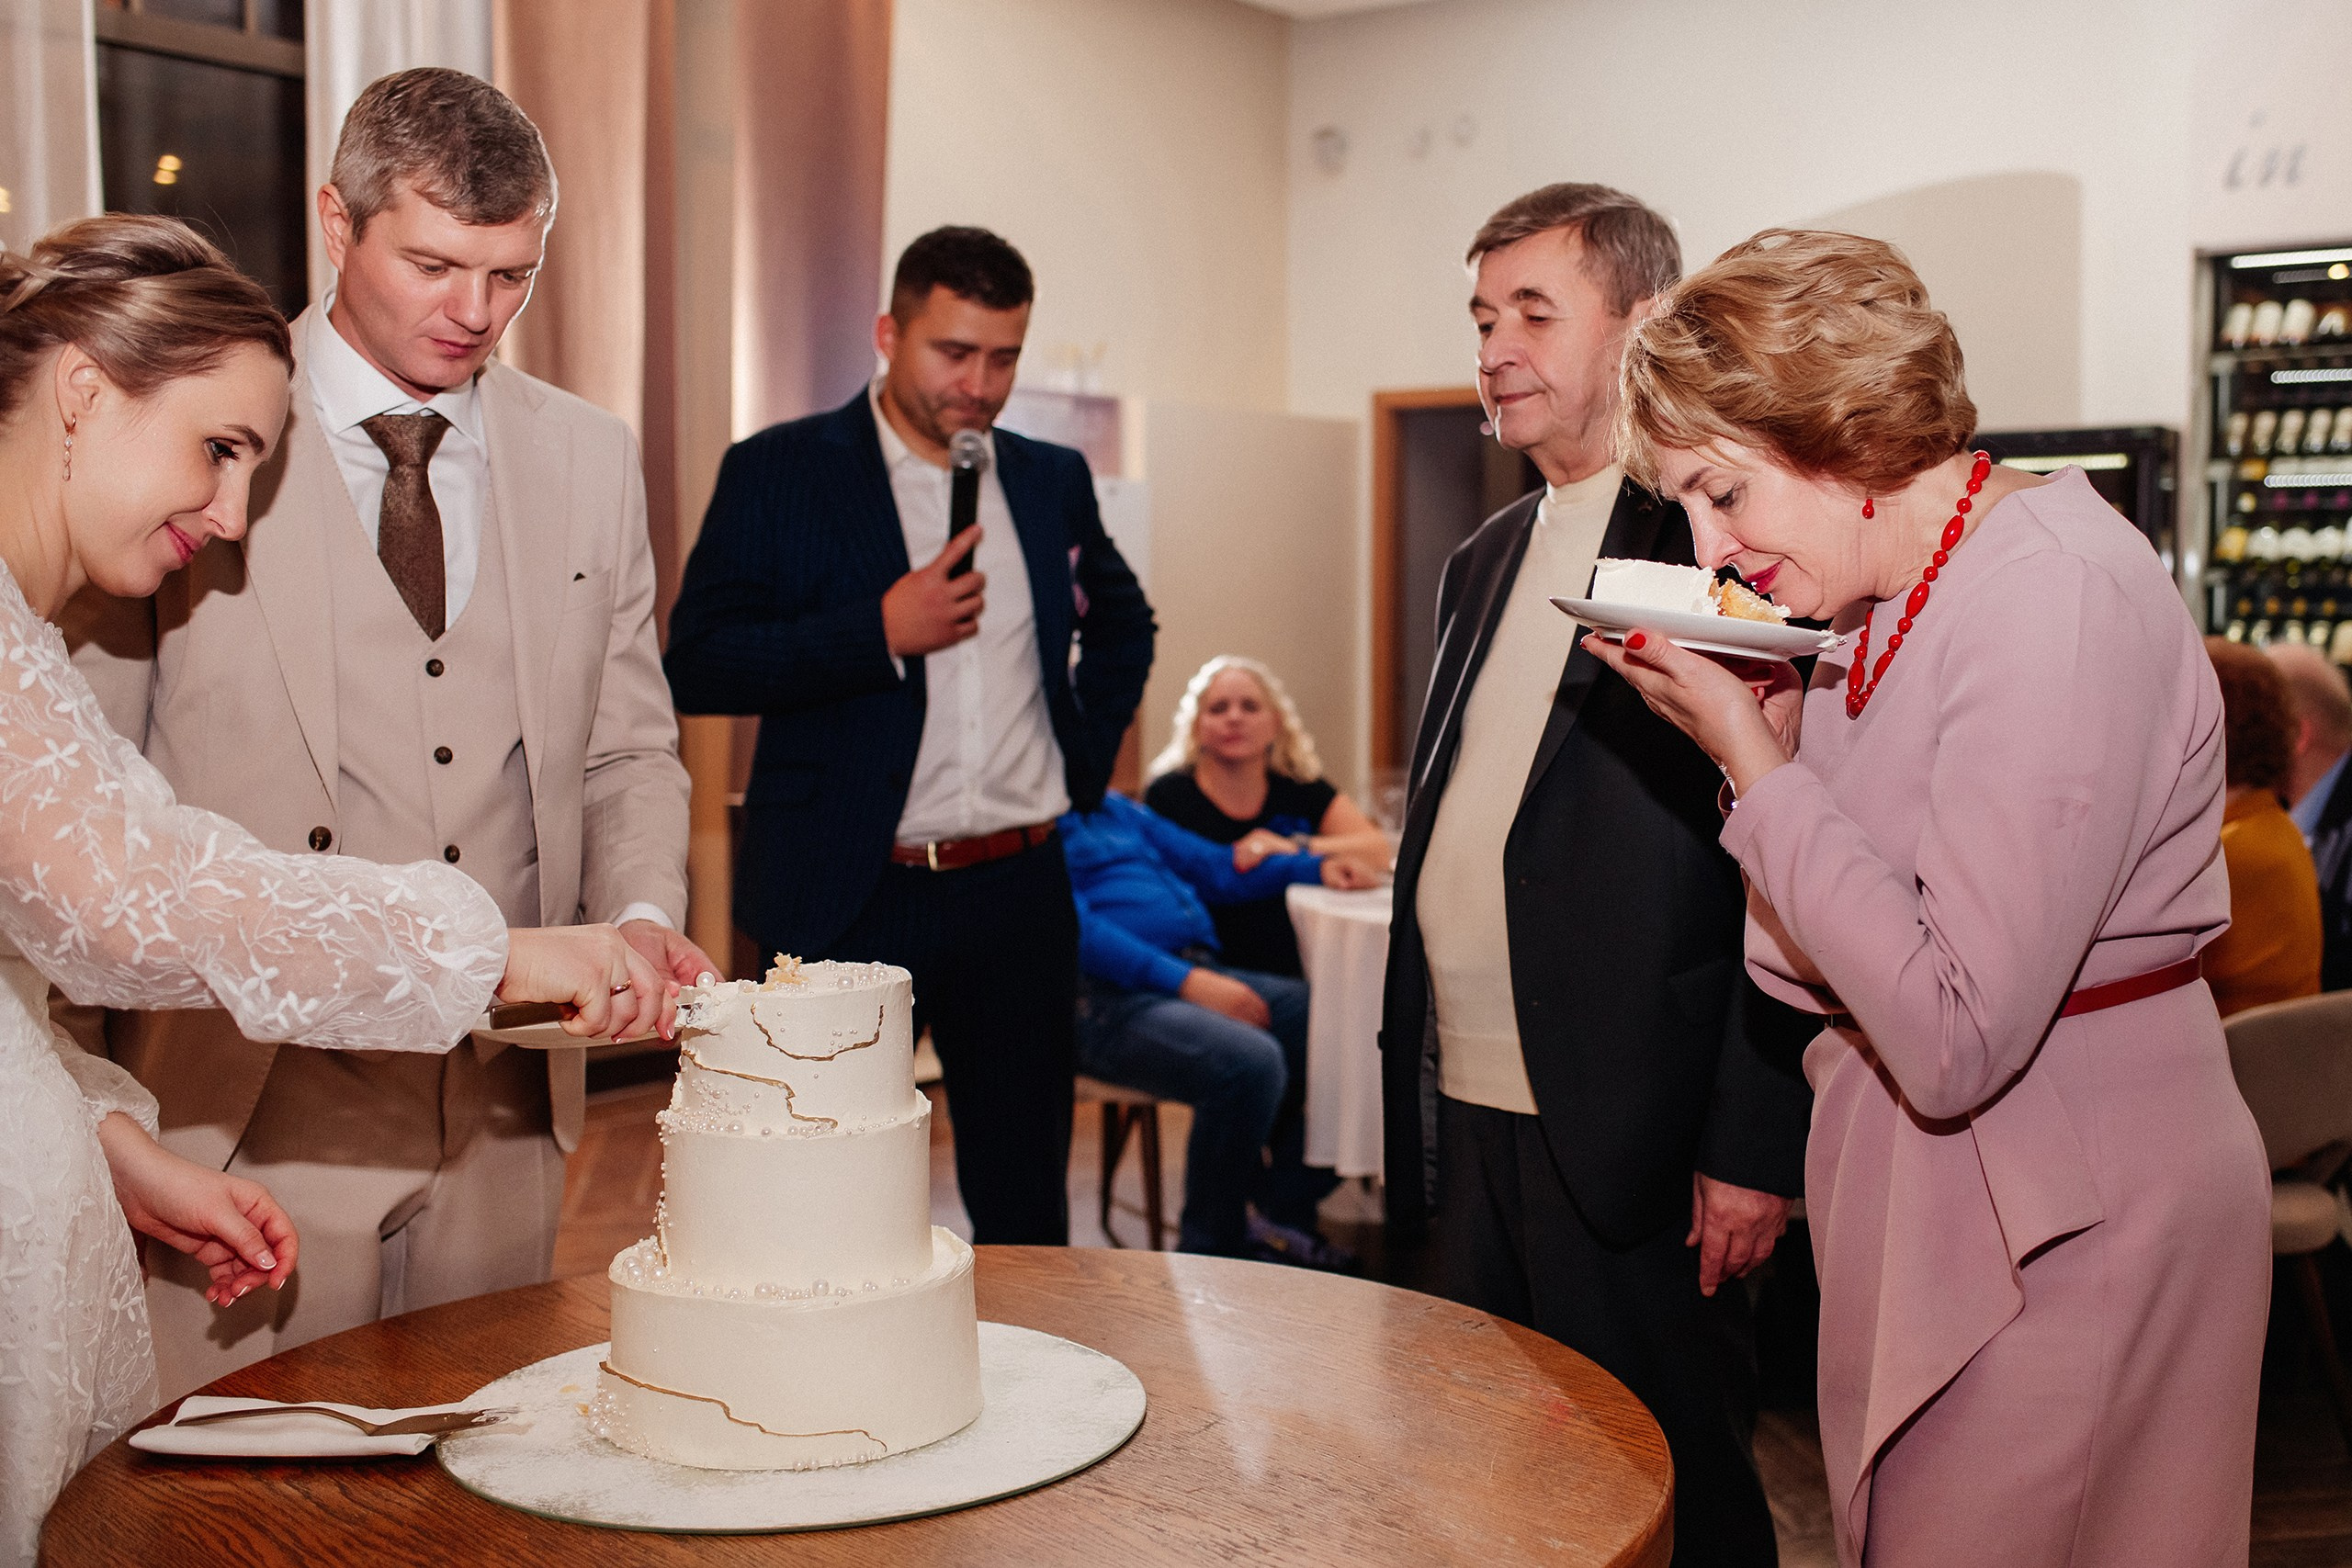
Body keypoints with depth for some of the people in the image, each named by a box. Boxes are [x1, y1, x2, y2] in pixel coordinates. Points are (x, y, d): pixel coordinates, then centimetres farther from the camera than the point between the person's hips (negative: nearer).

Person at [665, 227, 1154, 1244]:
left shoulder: (1053, 480, 10)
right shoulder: (777, 473, -3)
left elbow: (1123, 622, 27)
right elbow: (695, 666, -10)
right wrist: (881, 631, -18)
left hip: (1019, 897, 4)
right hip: (846, 902, -3)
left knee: (1028, 1217, 11)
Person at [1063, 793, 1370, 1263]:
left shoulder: (1115, 807, 26)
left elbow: (1211, 866, 26)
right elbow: (1077, 929, -14)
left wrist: (1315, 866, 12)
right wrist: (1184, 980, -21)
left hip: (1201, 973, 8)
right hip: (1112, 996, -8)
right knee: (1250, 1063, -34)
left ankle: (1285, 1214, -1)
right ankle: (1211, 1251, -13)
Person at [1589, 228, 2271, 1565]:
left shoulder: (2060, 604, -23)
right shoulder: (1882, 601, 5)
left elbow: (1953, 1042, -27)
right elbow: (1830, 967, 7)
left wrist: (1750, 756, -22)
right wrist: (1757, 727, -7)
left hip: (2068, 1218, -8)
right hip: (1914, 1192, 9)